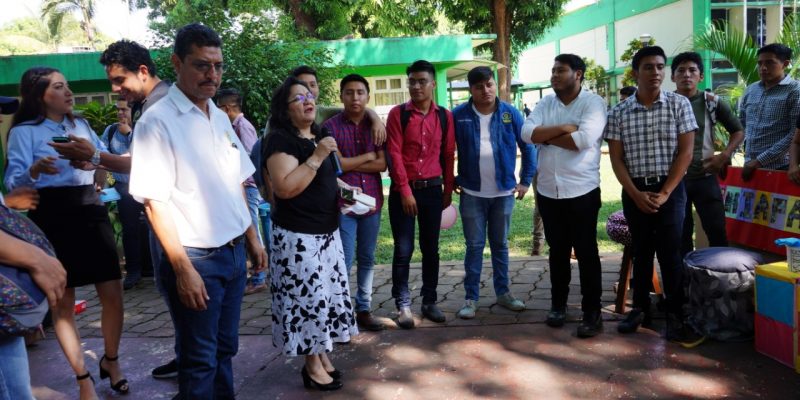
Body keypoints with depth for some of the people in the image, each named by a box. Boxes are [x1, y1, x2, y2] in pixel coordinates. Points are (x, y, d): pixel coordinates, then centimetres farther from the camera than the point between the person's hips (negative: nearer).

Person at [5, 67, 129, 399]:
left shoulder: (81, 125, 14)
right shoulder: (24, 131, -1)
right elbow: (12, 183, -9)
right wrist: (35, 171, -28)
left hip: (90, 212, 4)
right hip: (52, 218, -4)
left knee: (113, 295, 2)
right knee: (62, 303, 3)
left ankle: (111, 360, 25)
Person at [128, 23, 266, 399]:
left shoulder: (221, 118, 9)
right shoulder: (157, 122, -14)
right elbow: (155, 201, -16)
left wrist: (252, 238, 14)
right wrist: (183, 269, -18)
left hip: (234, 253, 7)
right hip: (196, 258, -6)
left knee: (225, 349, 19)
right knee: (199, 359, 7)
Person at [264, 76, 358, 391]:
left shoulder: (319, 135, 13)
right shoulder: (280, 139, -13)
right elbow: (285, 188, -24)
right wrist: (316, 157, -24)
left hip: (327, 231, 9)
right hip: (298, 236, -8)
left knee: (326, 294, 13)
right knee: (308, 297, -2)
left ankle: (322, 354, 28)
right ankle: (312, 365, 13)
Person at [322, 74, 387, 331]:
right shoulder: (331, 126, -4)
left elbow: (382, 164, -2)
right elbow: (335, 164, -13)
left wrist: (350, 164, -9)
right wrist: (367, 156, -3)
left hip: (371, 201, 4)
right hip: (343, 202, -4)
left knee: (367, 259, 11)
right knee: (344, 261, -4)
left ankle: (364, 309, 22)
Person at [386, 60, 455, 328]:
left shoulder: (444, 116, 5)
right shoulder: (398, 113, -3)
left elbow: (448, 154, 8)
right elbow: (394, 154, -8)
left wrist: (448, 189, 7)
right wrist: (405, 191, -12)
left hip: (433, 189, 3)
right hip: (404, 190, -3)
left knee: (431, 248, 10)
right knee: (403, 249, 1)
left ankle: (429, 301, 21)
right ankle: (403, 305, 10)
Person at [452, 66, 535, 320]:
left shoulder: (510, 113, -2)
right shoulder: (458, 115, -4)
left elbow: (528, 147, 4)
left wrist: (526, 180, 1)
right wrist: (451, 179, 2)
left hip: (504, 192, 1)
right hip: (471, 193, -1)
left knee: (500, 245, 13)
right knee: (474, 246, 3)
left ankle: (503, 293, 26)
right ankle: (471, 298, 12)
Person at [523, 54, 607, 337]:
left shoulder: (593, 102, -6)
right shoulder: (545, 103, 8)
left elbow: (585, 139, -22)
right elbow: (526, 132, -6)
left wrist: (547, 137, -9)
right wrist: (563, 128, -16)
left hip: (582, 192, -4)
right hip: (548, 191, 5)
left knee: (586, 252, 4)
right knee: (557, 251, 15)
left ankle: (592, 311, 13)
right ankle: (558, 304, 29)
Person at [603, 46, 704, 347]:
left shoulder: (679, 104, -1)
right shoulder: (618, 113, 1)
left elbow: (685, 152, -4)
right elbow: (616, 159, 0)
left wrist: (664, 193, -11)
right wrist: (636, 195, -9)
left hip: (670, 189, -1)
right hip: (634, 191, 2)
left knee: (670, 253, -5)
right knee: (641, 251, 10)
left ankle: (675, 318, 2)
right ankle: (640, 309, 21)